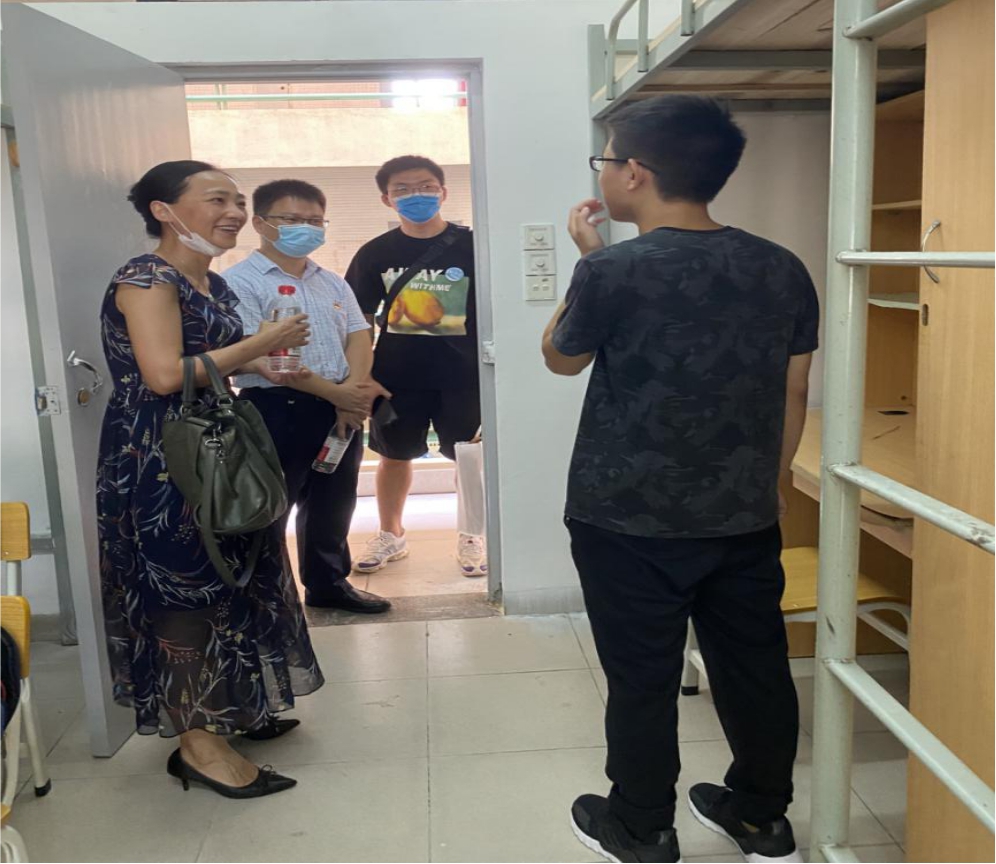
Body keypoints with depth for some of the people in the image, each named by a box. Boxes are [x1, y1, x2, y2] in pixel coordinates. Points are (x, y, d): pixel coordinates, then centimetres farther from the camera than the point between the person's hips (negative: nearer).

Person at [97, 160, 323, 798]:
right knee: (187, 591, -2)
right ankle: (197, 743, 11)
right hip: (159, 461, -9)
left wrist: (266, 360, 4)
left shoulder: (215, 284, 12)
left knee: (231, 581, 15)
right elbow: (164, 374, -26)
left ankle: (231, 709, 33)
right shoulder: (146, 279, -15)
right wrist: (259, 344, -18)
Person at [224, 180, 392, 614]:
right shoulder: (240, 282, -8)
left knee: (333, 506, 18)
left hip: (342, 411, 7)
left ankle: (328, 582, 35)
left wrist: (354, 389, -14)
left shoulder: (333, 282, 14)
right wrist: (337, 392, -18)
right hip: (277, 410, -7)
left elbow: (358, 338, 7)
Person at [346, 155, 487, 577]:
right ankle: (391, 534, 34)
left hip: (463, 373, -2)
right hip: (396, 375, 2)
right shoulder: (375, 253, 2)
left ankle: (471, 536, 26)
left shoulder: (471, 245, -5)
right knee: (393, 455, 14)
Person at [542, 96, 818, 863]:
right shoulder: (783, 269, -1)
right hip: (745, 520, 5)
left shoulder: (614, 271, -16)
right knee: (755, 669, 18)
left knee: (642, 682, 11)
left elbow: (561, 358, 2)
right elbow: (794, 393, 6)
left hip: (629, 523, -4)